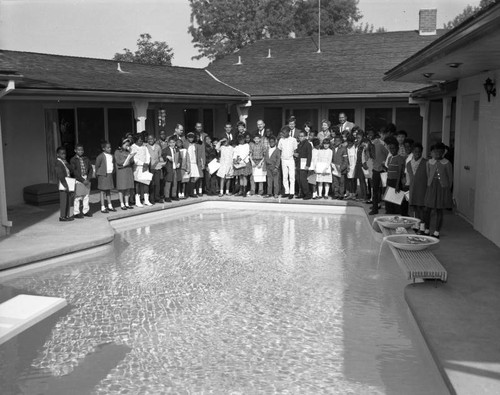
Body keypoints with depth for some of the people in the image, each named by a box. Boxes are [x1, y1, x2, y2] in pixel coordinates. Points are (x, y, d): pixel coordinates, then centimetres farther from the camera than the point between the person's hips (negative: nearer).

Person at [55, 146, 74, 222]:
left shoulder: (65, 162, 16)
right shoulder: (58, 163, -11)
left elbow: (71, 169, 10)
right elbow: (60, 176, -16)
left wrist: (66, 163, -3)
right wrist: (65, 186, -19)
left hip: (68, 184, 8)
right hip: (63, 185, -8)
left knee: (68, 201, 12)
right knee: (63, 201, -3)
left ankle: (67, 215, 19)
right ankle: (62, 217, 4)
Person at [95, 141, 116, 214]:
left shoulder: (111, 156, 8)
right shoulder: (100, 156, -10)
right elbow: (97, 166, -6)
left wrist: (113, 171, 10)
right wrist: (97, 174, -6)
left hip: (110, 174, 6)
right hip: (103, 175, -6)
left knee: (108, 190, 13)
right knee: (103, 191, -1)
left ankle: (109, 206, 21)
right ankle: (103, 207, 4)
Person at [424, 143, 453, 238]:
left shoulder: (446, 163, -4)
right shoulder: (429, 162, 5)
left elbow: (450, 177, 1)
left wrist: (448, 189, -1)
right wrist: (428, 185, 7)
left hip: (442, 188, -2)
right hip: (431, 187, 2)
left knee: (439, 211, 4)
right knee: (428, 209, 2)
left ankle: (437, 232, 12)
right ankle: (426, 230, 15)